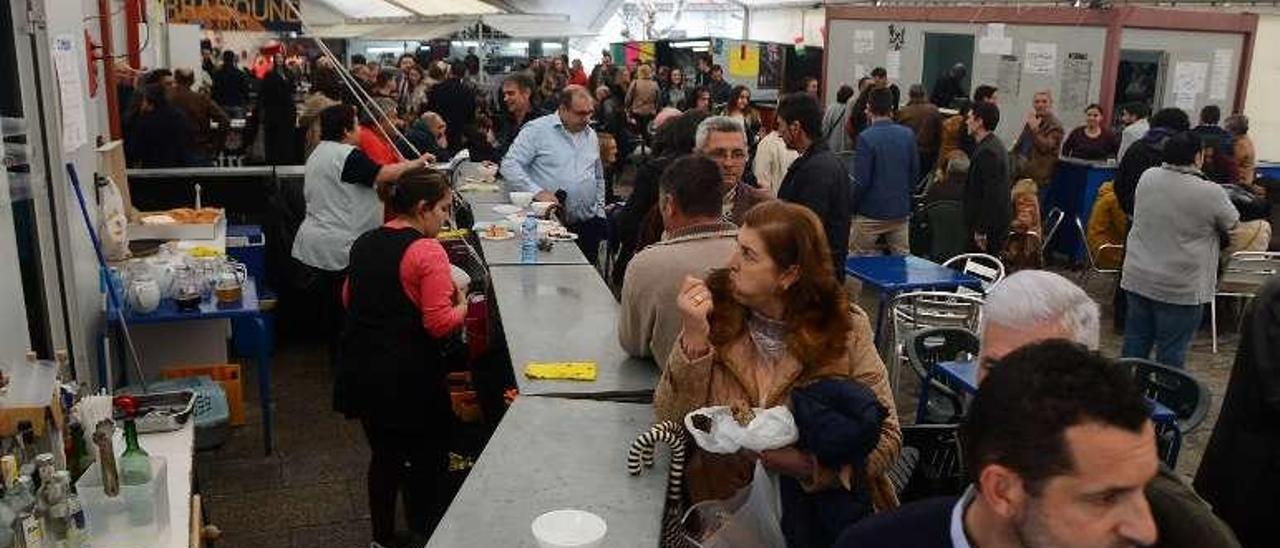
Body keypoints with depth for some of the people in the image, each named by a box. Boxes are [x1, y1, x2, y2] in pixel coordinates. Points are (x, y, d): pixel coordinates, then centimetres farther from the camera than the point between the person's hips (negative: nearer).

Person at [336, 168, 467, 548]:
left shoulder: (364, 244, 6)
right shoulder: (427, 251, -16)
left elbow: (349, 299, 20)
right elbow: (439, 324, -20)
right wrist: (462, 305, -2)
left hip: (361, 372, 7)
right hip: (409, 379, -7)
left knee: (383, 455, 21)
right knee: (429, 462, 10)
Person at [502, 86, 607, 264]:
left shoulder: (591, 135, 16)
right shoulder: (537, 130, -4)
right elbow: (509, 165, -10)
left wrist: (600, 211, 15)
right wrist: (537, 192, -19)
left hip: (588, 223, 5)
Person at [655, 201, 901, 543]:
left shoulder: (844, 328, -4)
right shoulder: (715, 311, -2)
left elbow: (886, 438, -4)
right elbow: (671, 425, -5)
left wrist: (811, 463, -20)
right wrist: (693, 339, -19)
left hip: (819, 503, 1)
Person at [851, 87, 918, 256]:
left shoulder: (866, 137, -15)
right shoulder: (908, 134, 1)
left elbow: (861, 181, -16)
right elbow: (915, 173, 8)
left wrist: (851, 206, -2)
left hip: (871, 213, -5)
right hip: (901, 211, 5)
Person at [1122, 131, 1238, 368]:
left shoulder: (1147, 178, -1)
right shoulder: (1211, 193, -16)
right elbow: (1232, 224, 2)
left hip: (1137, 279, 5)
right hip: (1181, 289, -5)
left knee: (1134, 346, 14)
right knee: (1170, 357, 4)